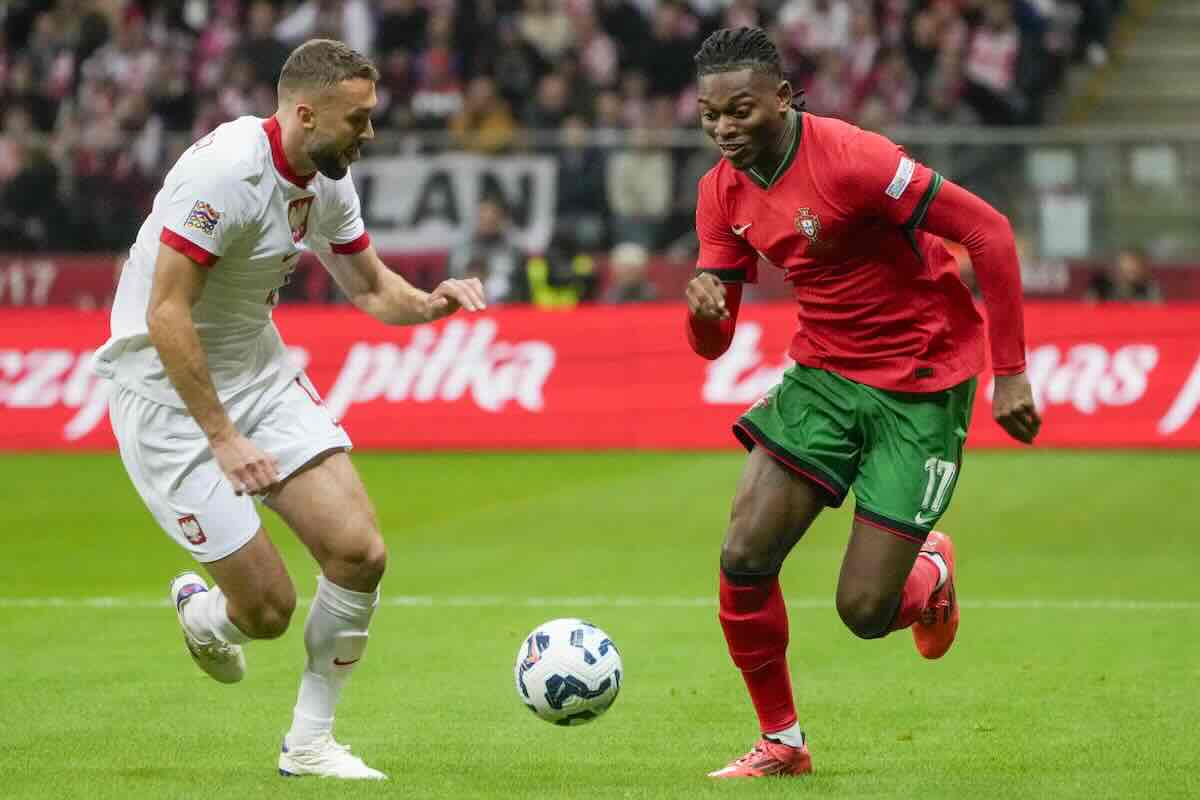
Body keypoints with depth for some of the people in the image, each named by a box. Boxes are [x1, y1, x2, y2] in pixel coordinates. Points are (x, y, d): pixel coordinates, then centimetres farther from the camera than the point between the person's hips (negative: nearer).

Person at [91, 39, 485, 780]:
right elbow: (166, 315, -25)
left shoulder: (328, 180, 0)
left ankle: (310, 743, 9)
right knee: (269, 610, -8)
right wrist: (222, 439, -26)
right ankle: (201, 613, 31)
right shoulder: (225, 171, -25)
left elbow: (372, 288, 14)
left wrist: (429, 302, -10)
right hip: (168, 392, -8)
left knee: (361, 552, -8)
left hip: (259, 371, 8)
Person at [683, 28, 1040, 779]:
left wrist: (1010, 373, -20)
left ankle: (931, 571, 30)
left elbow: (990, 231, -21)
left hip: (922, 390, -6)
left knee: (865, 610, -8)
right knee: (745, 557, -10)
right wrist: (703, 311, -21)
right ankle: (781, 742, 10)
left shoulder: (851, 159, -23)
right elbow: (714, 343, 5)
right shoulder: (723, 191, -1)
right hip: (825, 373, 6)